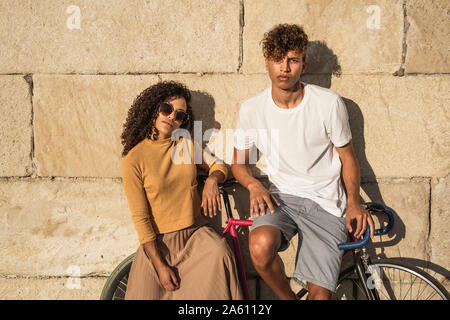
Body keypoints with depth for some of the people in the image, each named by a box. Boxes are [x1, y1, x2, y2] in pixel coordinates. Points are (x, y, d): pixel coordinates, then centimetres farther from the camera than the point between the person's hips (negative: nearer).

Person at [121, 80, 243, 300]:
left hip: (195, 234, 2)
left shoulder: (186, 144, 5)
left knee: (219, 254, -28)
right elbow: (140, 219, -9)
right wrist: (160, 265, -12)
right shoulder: (133, 160, -8)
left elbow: (218, 165, 16)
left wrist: (212, 180, -10)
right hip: (158, 243, -2)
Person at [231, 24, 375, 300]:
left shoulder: (329, 103, -8)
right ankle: (287, 298, -2)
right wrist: (254, 184, -10)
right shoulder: (251, 109, -3)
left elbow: (348, 157, 4)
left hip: (325, 202, -1)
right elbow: (239, 163, 11)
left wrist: (354, 202, -10)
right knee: (261, 246, -32)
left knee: (320, 294, -12)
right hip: (280, 197, 1)